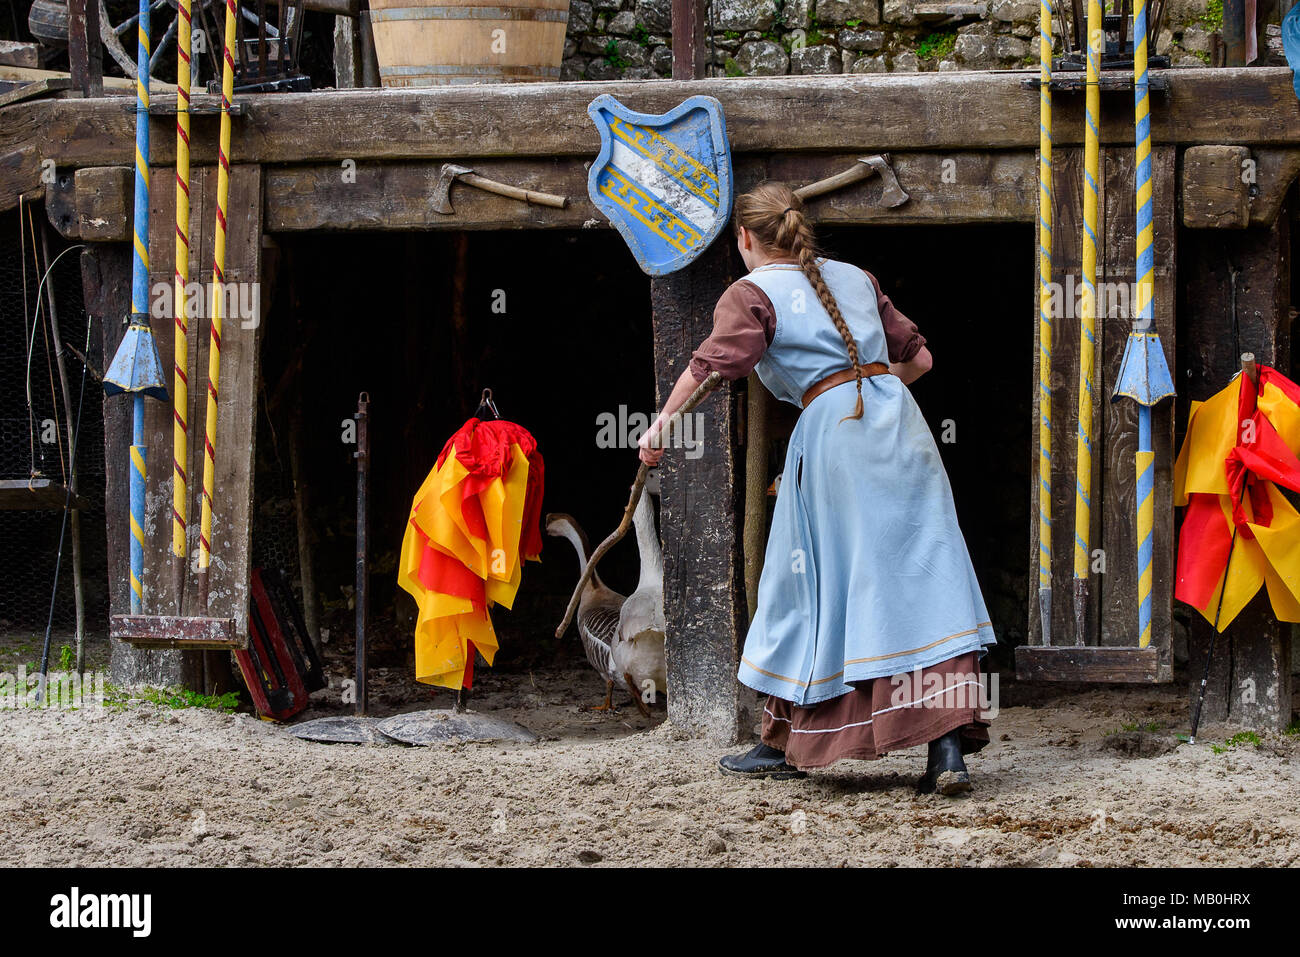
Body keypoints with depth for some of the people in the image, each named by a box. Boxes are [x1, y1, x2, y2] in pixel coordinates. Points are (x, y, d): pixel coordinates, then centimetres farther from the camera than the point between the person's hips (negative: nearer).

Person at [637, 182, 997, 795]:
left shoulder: (752, 294, 4)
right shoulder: (855, 279, 22)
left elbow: (713, 366, -12)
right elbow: (918, 357, 23)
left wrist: (662, 426, -3)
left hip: (833, 432, -5)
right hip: (900, 423, 5)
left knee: (813, 588, 7)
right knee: (923, 583, -1)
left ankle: (786, 743, 18)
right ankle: (949, 746, -11)